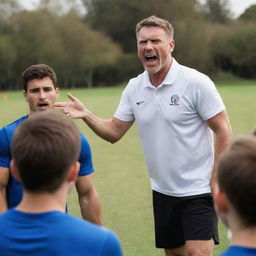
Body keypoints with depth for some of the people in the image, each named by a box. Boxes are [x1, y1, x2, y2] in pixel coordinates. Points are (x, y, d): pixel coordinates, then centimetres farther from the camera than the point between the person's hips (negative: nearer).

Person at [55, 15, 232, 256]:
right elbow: (114, 131, 7)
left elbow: (223, 131, -11)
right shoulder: (134, 88, 3)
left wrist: (216, 180, -15)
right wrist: (86, 115, -11)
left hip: (198, 191, -5)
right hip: (163, 191, 6)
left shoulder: (196, 82, -13)